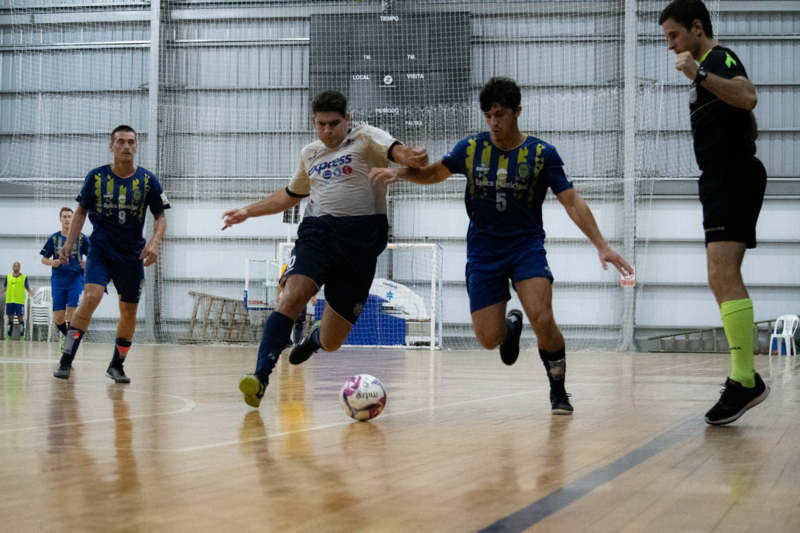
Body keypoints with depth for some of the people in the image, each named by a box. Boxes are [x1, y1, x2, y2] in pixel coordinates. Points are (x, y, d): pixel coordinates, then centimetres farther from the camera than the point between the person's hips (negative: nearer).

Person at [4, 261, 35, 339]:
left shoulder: (24, 277, 5)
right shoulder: (8, 277, 11)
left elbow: (28, 288, 3)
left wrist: (30, 293, -14)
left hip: (19, 301, -3)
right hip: (9, 301, 3)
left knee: (20, 319, -5)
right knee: (10, 319, 7)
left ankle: (22, 336, 2)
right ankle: (9, 336, 13)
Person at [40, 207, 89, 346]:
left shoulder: (81, 238, 2)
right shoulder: (54, 238, 6)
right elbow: (44, 259, 10)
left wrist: (88, 263, -16)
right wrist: (52, 263, -11)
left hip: (76, 279, -1)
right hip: (58, 279, 1)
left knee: (71, 311, -13)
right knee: (58, 317, 0)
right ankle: (64, 334, 29)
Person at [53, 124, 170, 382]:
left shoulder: (148, 180, -2)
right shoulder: (96, 176, -2)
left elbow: (160, 216, 3)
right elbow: (81, 211, 8)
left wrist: (154, 242, -14)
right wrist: (69, 244, 0)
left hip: (132, 254, 2)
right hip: (100, 249, -2)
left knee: (129, 311, 7)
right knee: (91, 296, -23)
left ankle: (117, 365, 24)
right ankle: (66, 359, -18)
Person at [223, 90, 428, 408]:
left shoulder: (365, 138, 4)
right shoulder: (310, 154, 20)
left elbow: (397, 152, -16)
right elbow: (290, 195, 35)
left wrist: (411, 158, -40)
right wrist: (248, 212, 35)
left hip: (361, 237, -3)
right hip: (318, 231, 3)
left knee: (331, 343, 1)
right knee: (292, 297, -27)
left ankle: (315, 338, 40)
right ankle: (261, 377, -28)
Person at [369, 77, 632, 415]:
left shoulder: (541, 154, -7)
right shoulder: (471, 148, -1)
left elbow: (572, 202, -9)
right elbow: (433, 173, 12)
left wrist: (601, 245, -19)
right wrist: (399, 172, -7)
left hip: (526, 245, -2)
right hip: (483, 250, 2)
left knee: (542, 320, -24)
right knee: (488, 339, -5)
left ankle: (558, 391, -1)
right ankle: (511, 325, 34)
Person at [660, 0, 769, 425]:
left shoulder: (719, 59, -8)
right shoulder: (709, 67, 22)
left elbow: (748, 97, -31)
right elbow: (750, 127, 31)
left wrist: (700, 75, -34)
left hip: (733, 179, -11)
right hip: (720, 182, 11)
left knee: (724, 274, -20)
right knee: (720, 280, 12)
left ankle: (744, 381, -23)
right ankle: (746, 378, 16)